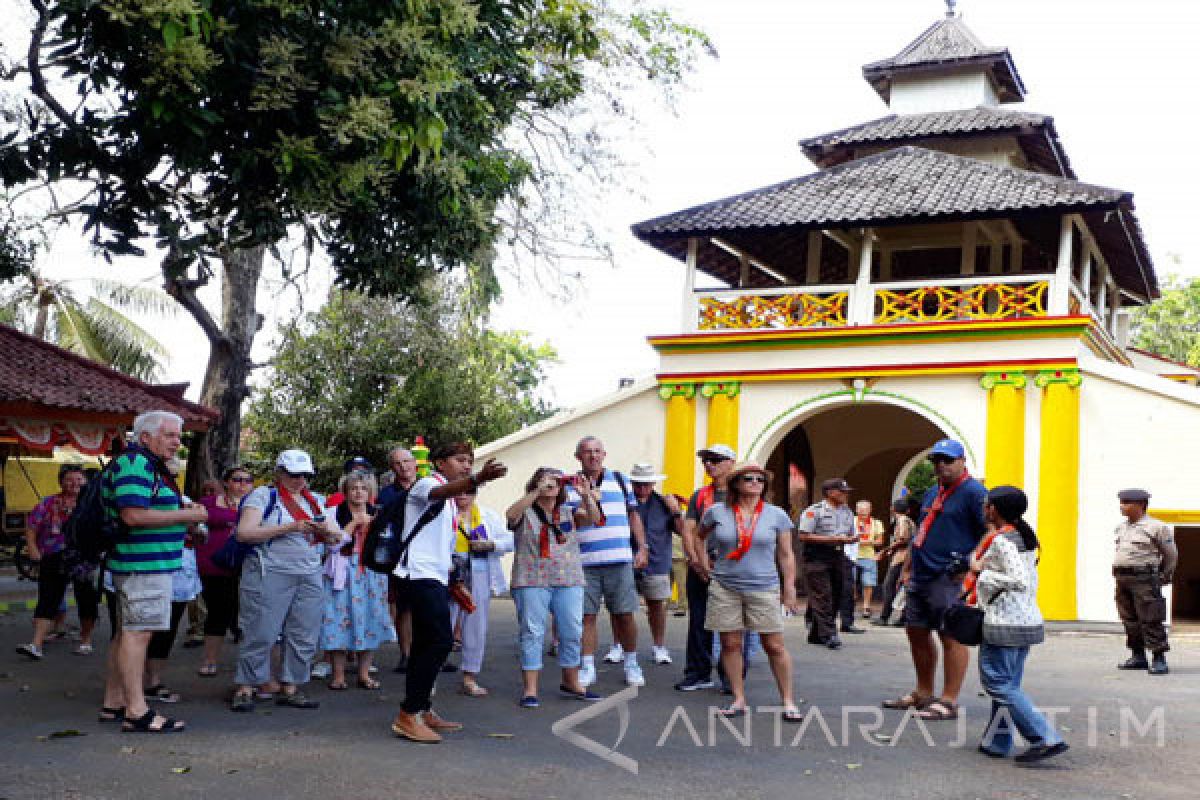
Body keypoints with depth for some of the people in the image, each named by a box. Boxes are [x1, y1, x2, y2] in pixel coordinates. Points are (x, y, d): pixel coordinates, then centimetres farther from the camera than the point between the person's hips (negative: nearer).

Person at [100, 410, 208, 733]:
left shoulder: (149, 465, 19)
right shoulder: (135, 464, -15)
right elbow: (133, 515, -25)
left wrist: (185, 513, 14)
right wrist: (186, 516, -18)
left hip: (142, 564, 11)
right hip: (144, 564, -11)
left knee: (127, 633, 15)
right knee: (138, 633, -9)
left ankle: (113, 703, 24)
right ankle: (137, 713, -8)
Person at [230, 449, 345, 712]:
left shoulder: (315, 501, 18)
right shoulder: (263, 496, 1)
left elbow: (337, 538, 19)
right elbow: (244, 532, -12)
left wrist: (327, 530, -5)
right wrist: (288, 527, -16)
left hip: (310, 577, 6)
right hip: (269, 574, -6)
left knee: (303, 636, 3)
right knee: (260, 634, -7)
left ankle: (290, 688, 12)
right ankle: (245, 688, 4)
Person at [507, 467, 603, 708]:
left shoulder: (568, 513, 13)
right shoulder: (525, 513, 4)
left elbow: (594, 517, -3)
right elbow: (511, 515, -19)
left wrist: (585, 493, -20)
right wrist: (536, 492, -26)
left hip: (569, 582, 4)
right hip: (532, 582, -4)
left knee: (572, 632, 7)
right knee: (532, 632, -3)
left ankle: (571, 682, 22)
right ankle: (530, 688, 2)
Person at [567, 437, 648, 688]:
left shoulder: (620, 479, 12)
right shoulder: (571, 485, 5)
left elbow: (633, 515, 16)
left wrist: (642, 548, 10)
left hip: (620, 560, 1)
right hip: (584, 563, -1)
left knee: (625, 614, 4)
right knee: (587, 615, 1)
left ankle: (631, 663, 19)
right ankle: (588, 667, 11)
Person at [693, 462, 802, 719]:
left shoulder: (777, 515, 2)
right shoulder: (717, 512, 2)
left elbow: (786, 556, 6)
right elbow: (698, 536, 20)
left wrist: (789, 589, 3)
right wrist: (704, 563, 12)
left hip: (764, 589, -1)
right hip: (725, 588, 1)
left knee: (775, 645, -1)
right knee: (730, 644, 3)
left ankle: (788, 701, 8)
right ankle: (739, 699, 14)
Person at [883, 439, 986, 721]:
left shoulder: (973, 493, -10)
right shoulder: (932, 492, 18)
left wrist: (969, 567, -18)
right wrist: (911, 567, 23)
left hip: (949, 579, -10)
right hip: (920, 577, 10)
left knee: (951, 637, -4)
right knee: (916, 632, 15)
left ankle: (949, 701, 1)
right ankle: (923, 693, 28)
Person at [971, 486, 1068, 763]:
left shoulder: (1001, 540, -15)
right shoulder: (1025, 537, 14)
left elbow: (1019, 581, -26)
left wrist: (981, 571, -17)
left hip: (1005, 624, -10)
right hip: (1027, 621, 10)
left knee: (1000, 684, -4)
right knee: (1008, 683, 13)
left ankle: (1047, 738, -9)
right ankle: (996, 742, 19)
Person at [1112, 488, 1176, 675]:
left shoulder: (1156, 527, -6)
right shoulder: (1121, 528, 14)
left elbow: (1171, 555, 3)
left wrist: (1164, 578, 9)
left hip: (1144, 580, -7)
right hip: (1122, 579, 7)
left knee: (1150, 620, -8)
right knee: (1130, 620, 8)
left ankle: (1159, 660, -4)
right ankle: (1138, 657, 16)